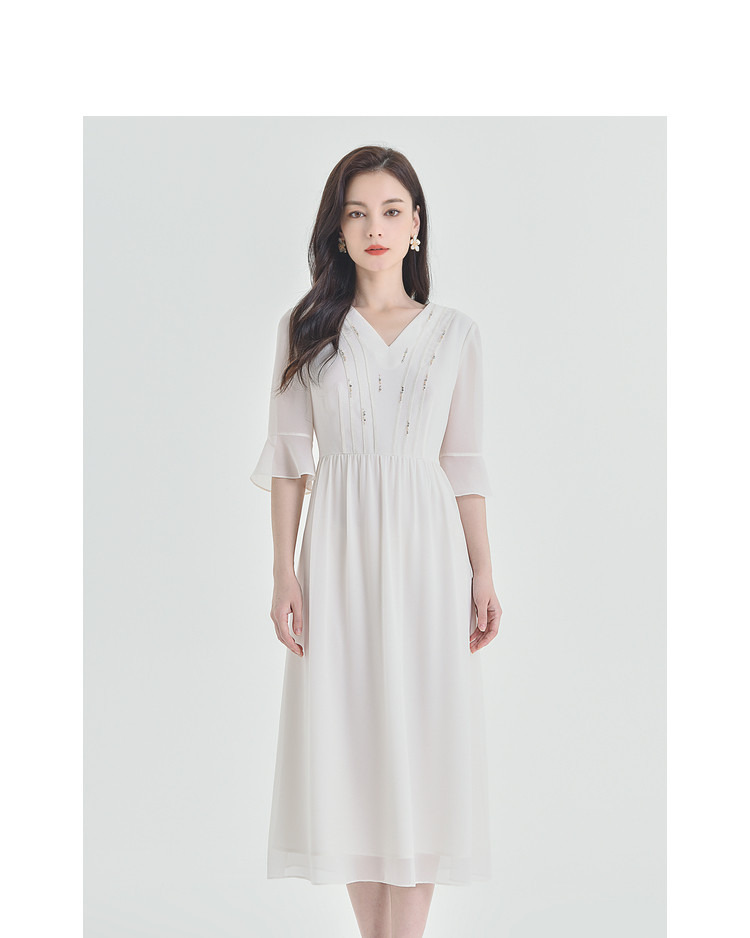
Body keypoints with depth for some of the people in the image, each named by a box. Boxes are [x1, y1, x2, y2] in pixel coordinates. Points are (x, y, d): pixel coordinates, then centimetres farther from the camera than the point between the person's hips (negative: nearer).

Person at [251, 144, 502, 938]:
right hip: (339, 549, 0)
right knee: (346, 738, 3)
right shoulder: (305, 329, 4)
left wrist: (483, 576, 2)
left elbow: (464, 463, 7)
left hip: (426, 551, 0)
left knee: (421, 740, -1)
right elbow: (288, 459, 3)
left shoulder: (454, 333, 6)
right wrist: (285, 574, -4)